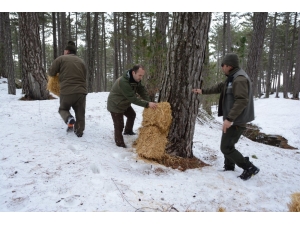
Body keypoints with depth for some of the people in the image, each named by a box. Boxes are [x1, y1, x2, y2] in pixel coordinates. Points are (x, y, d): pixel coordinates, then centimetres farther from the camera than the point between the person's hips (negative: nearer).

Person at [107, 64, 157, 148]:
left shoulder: (136, 79, -9)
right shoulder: (123, 82, -38)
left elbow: (142, 91, -12)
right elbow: (133, 98, -39)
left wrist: (149, 103, -26)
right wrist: (147, 104, -43)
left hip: (124, 103, 9)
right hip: (115, 105, -9)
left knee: (132, 115, 26)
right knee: (119, 125, -5)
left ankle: (128, 131, 49)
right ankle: (120, 144, 12)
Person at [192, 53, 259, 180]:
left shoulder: (240, 79, -20)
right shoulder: (232, 78, 13)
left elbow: (242, 101, -29)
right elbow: (219, 88, 28)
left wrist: (229, 119, -31)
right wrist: (203, 91, 31)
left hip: (236, 120, -11)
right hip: (232, 118, 11)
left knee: (226, 148, -6)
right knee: (228, 145, 20)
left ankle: (249, 168, 1)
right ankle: (229, 167, 33)